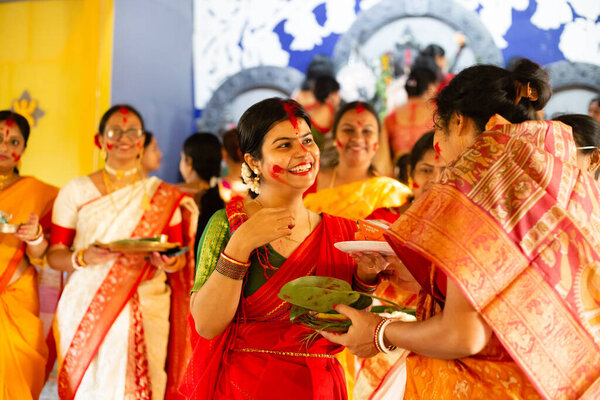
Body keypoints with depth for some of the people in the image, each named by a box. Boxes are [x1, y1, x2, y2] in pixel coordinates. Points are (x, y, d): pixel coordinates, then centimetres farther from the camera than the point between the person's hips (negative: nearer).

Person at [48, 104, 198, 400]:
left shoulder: (164, 195, 7)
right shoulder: (77, 190, 5)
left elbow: (181, 256, 8)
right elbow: (54, 255, 4)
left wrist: (171, 263, -14)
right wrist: (83, 258, -16)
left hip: (145, 312, 1)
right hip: (85, 313, 0)